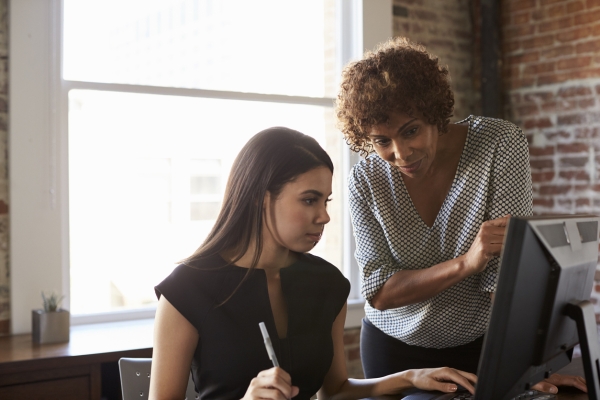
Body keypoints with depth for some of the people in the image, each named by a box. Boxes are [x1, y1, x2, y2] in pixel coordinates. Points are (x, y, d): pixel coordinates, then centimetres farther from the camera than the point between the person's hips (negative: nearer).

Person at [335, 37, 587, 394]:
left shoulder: (501, 144, -19)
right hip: (394, 348, 2)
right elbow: (379, 293, -18)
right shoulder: (366, 180, -14)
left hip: (483, 343, -1)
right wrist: (466, 263, -32)